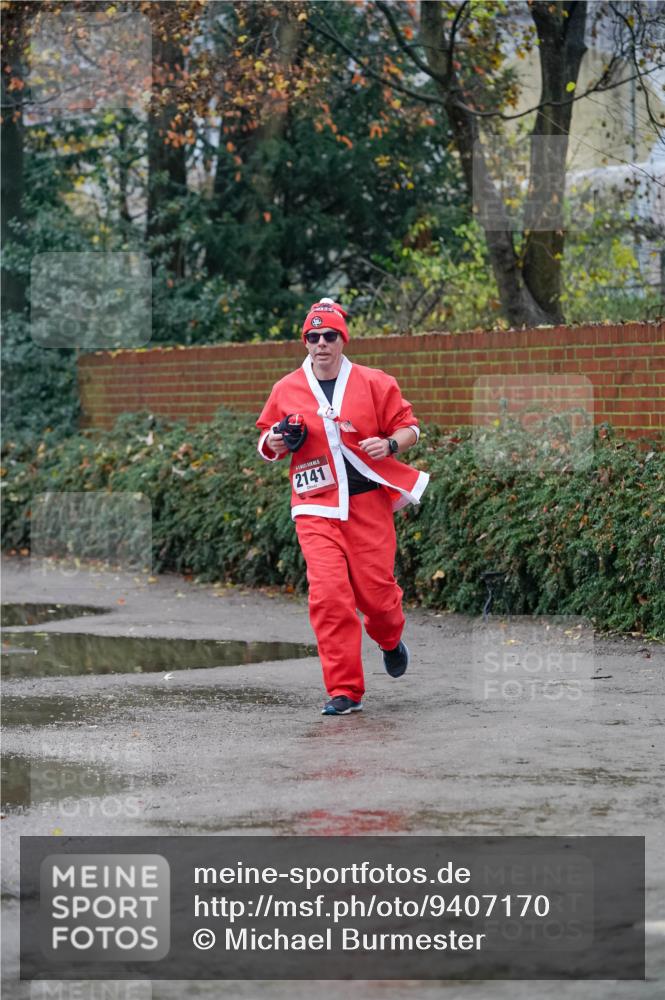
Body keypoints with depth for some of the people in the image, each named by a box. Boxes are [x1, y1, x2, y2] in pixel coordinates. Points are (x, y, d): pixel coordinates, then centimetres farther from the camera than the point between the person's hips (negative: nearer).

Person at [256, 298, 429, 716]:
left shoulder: (375, 383, 2)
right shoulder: (286, 390, 7)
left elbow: (409, 426, 7)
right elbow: (267, 442, 19)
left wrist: (391, 443, -14)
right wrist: (274, 444, -5)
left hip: (368, 503, -1)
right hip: (315, 508, 1)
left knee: (376, 591, 0)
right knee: (328, 594, -13)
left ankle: (390, 639, 39)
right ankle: (345, 691, -7)